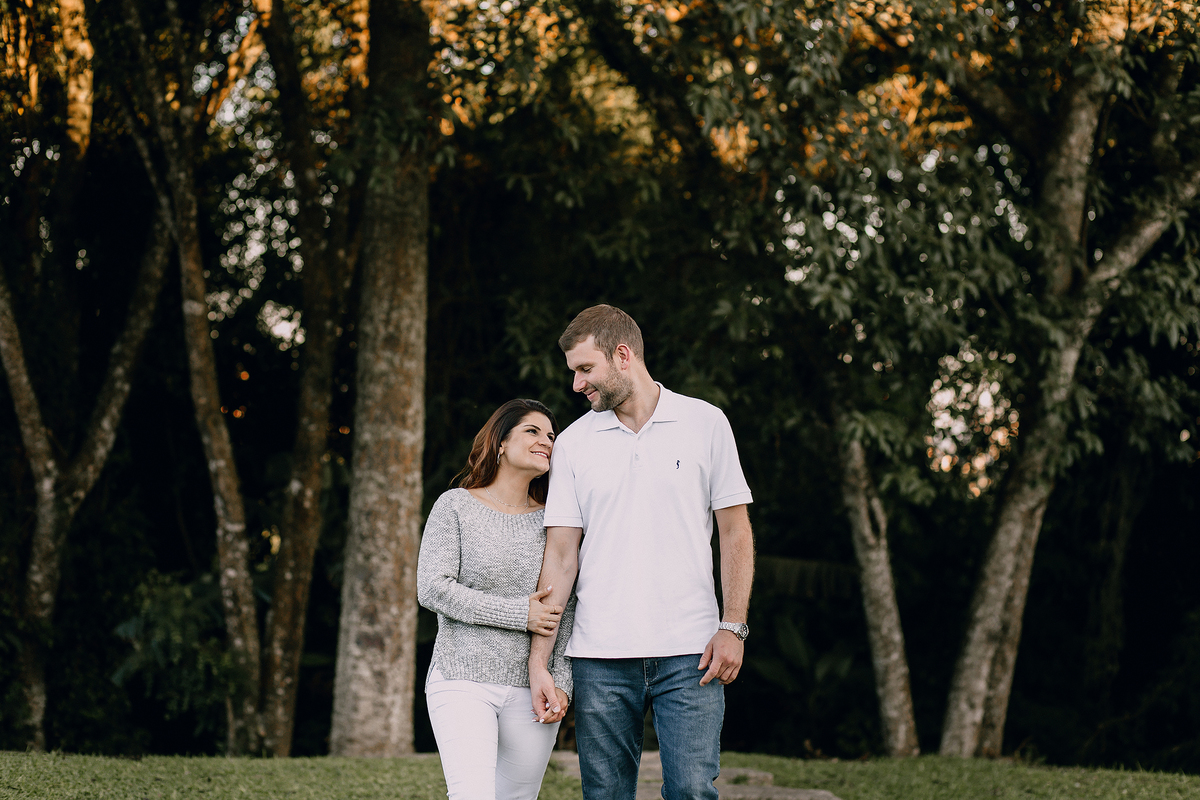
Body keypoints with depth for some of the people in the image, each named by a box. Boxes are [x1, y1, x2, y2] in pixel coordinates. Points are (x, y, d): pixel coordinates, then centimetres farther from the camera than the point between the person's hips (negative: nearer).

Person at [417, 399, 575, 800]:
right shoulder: (456, 506, 2)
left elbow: (567, 612, 10)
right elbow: (433, 589, -8)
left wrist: (561, 682, -2)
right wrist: (520, 615, -11)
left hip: (531, 691, 3)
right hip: (463, 683, -3)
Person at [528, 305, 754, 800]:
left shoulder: (705, 423, 4)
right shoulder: (573, 443, 8)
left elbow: (735, 531, 6)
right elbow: (560, 554, 7)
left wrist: (733, 628, -5)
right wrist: (538, 659, 0)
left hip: (689, 652, -2)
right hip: (600, 656, 2)